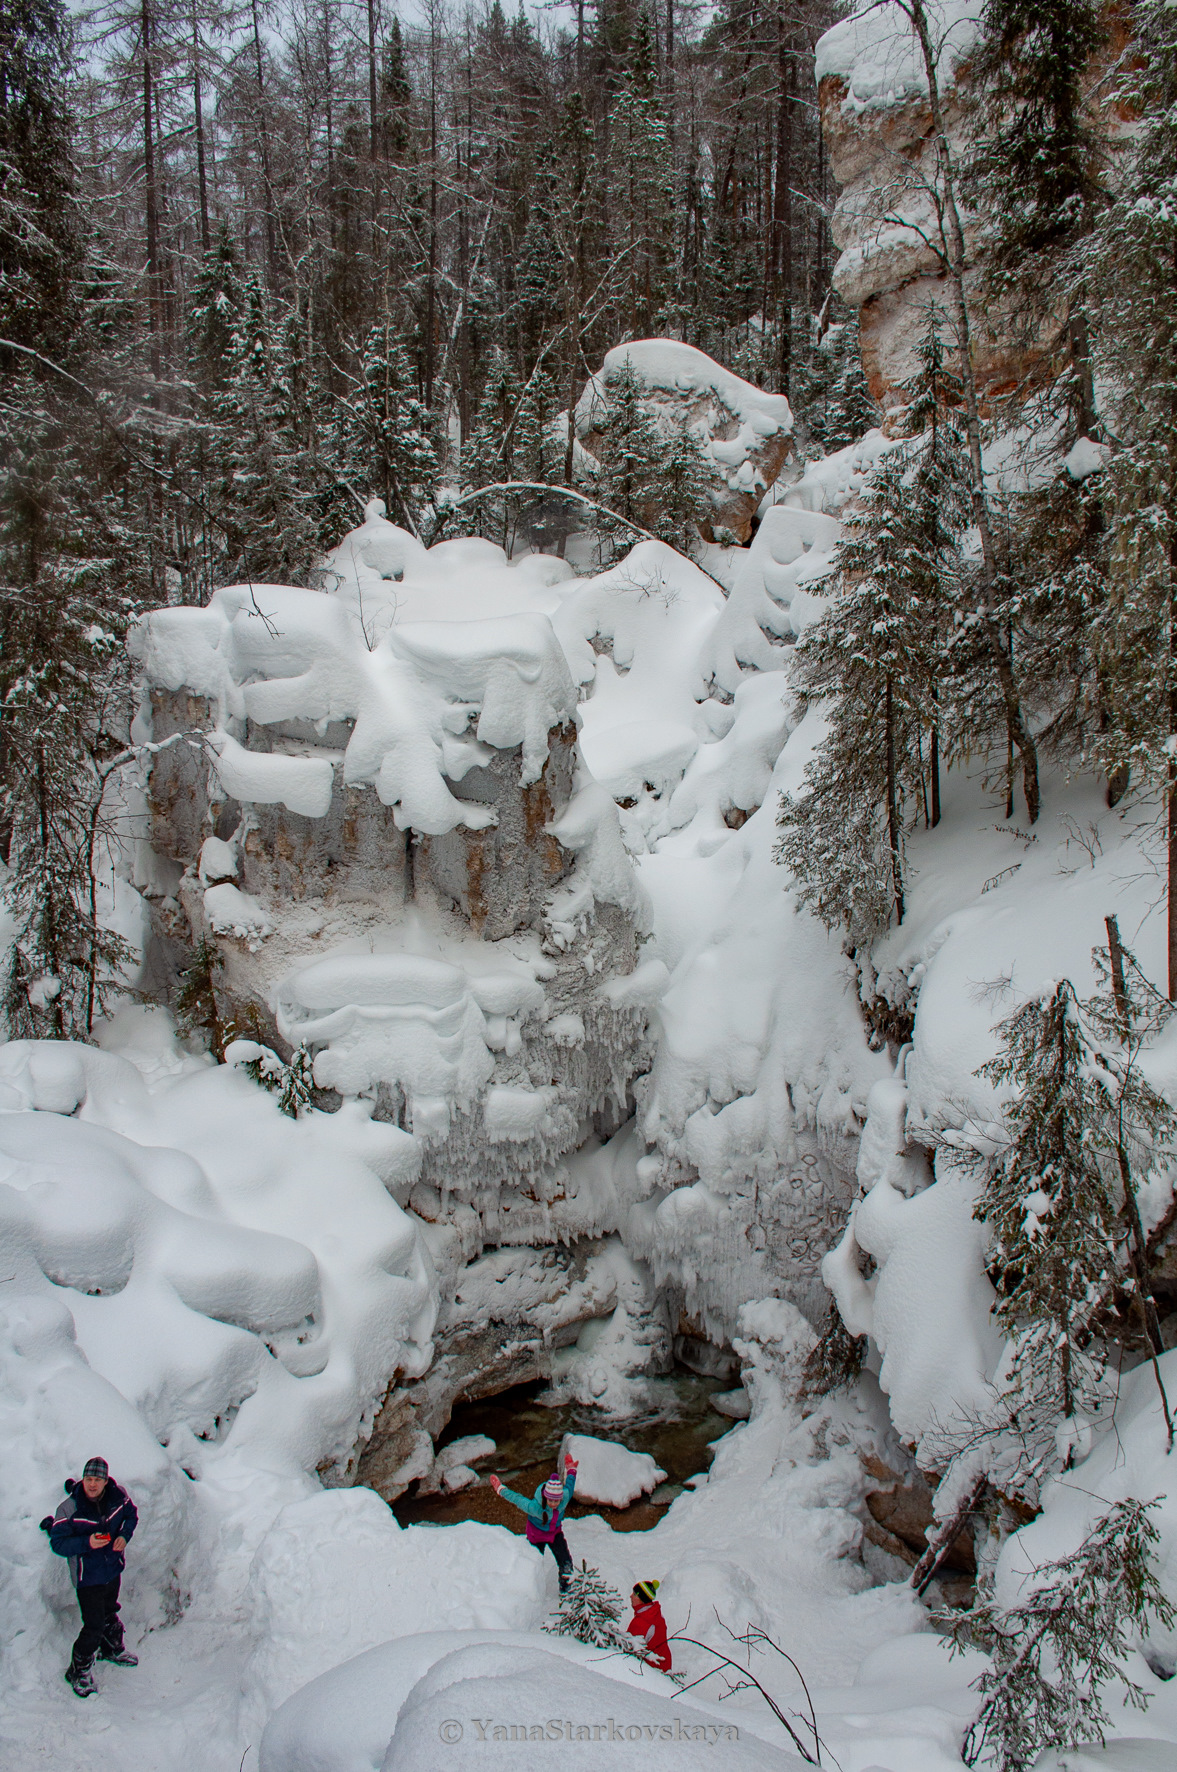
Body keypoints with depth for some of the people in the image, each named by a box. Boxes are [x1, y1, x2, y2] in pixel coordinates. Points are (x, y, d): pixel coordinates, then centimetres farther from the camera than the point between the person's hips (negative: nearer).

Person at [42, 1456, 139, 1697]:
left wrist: (124, 1535, -12)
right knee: (94, 1626, -2)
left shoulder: (118, 1495, -14)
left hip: (113, 1569, 5)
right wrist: (87, 1543, -32)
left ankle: (113, 1649, 52)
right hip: (87, 1576, -5)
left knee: (110, 1613, 26)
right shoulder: (69, 1508, -24)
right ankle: (79, 1670, 21)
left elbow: (131, 1514, 6)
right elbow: (58, 1544, -20)